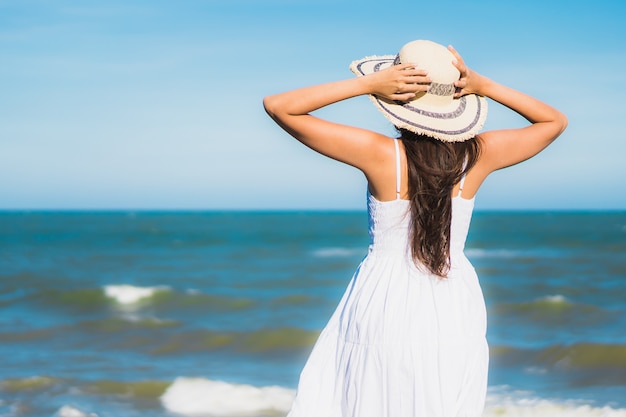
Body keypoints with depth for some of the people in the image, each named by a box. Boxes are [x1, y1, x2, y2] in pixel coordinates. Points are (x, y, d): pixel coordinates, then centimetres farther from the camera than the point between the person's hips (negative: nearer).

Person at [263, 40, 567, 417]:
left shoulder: (379, 154, -16)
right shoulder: (478, 155, -8)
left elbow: (278, 105, -12)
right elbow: (555, 121, 10)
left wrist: (368, 83, -16)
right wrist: (485, 86, -3)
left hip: (386, 301, -3)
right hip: (456, 309, 3)